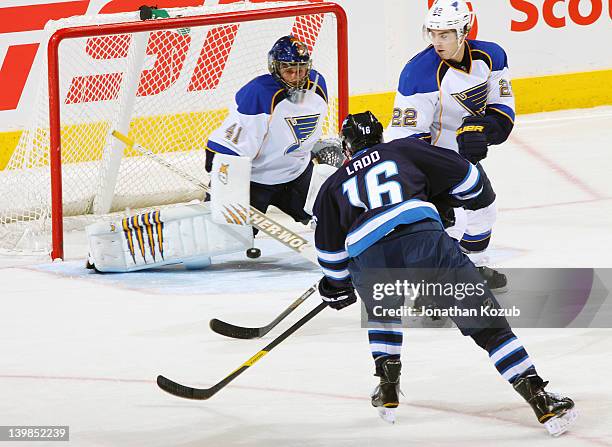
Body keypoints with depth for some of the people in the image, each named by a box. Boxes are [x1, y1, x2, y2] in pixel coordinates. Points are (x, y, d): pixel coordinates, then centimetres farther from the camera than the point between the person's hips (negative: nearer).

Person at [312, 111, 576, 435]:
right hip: (424, 241, -1)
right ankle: (541, 401, -5)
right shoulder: (404, 150, 26)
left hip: (368, 261, 1)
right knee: (487, 323, 3)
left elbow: (330, 250, 32)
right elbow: (468, 180, 24)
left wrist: (336, 288, 49)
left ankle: (388, 394, 31)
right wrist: (437, 198, 44)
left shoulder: (333, 186, 30)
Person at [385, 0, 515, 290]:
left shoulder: (490, 57, -11)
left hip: (465, 151, 7)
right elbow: (406, 133, -26)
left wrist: (485, 128, -22)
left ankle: (476, 267, 47)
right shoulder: (420, 73, -28)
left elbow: (502, 104, -1)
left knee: (482, 209, 24)